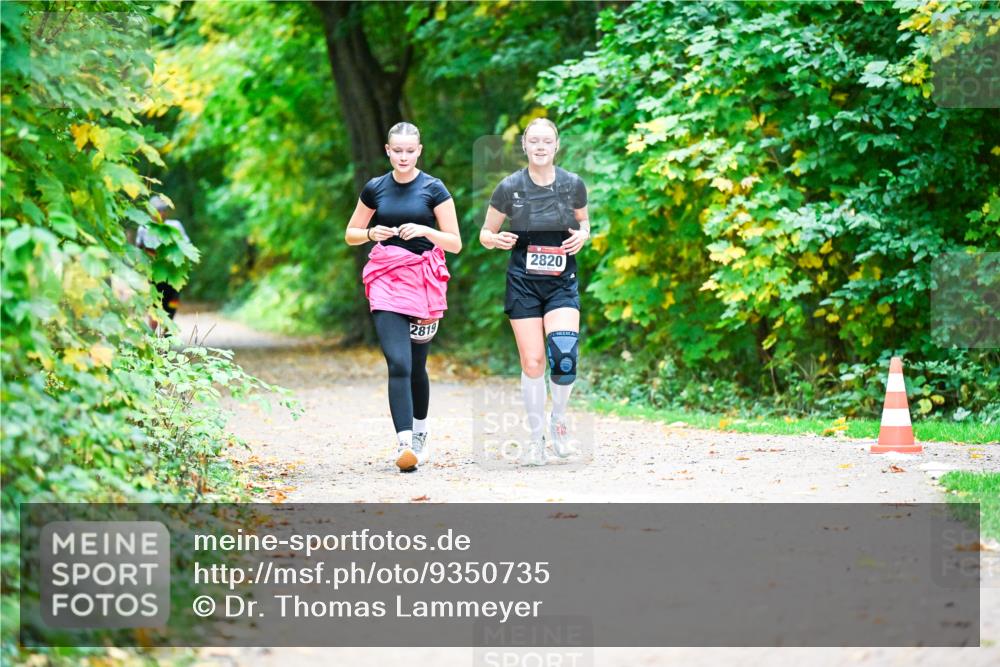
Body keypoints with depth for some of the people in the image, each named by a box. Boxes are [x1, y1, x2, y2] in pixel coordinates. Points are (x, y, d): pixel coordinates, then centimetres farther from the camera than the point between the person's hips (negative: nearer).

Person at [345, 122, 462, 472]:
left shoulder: (433, 189, 0)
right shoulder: (374, 188, 6)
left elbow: (455, 243, -1)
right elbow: (351, 234, 15)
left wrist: (424, 230, -18)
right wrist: (372, 233, -6)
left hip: (424, 280, 0)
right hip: (385, 279, 0)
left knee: (417, 365, 8)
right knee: (398, 362, -15)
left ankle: (420, 434, 30)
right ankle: (404, 444, -23)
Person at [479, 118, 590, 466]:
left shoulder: (573, 184, -1)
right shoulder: (509, 187, -5)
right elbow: (486, 233, 5)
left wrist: (583, 235, -5)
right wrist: (495, 239, -17)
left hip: (562, 283, 0)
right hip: (523, 283, 0)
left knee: (563, 357, -17)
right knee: (532, 361, -3)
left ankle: (559, 418, 11)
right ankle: (536, 438, 13)